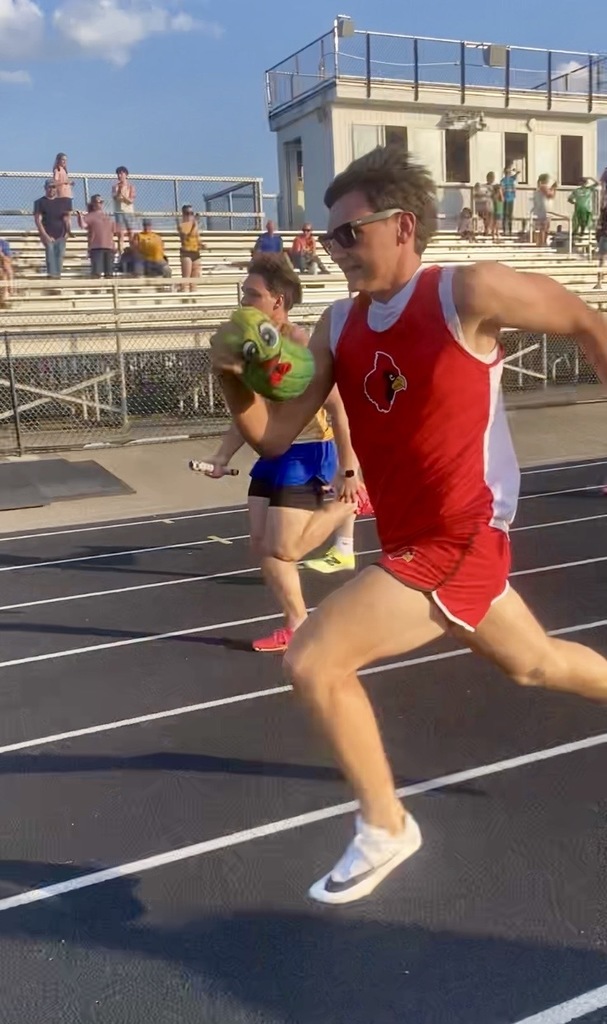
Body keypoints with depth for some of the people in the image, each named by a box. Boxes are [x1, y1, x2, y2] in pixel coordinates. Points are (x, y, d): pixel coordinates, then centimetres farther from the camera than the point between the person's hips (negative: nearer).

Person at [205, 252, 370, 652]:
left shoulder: (303, 345, -18)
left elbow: (337, 409, -17)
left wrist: (348, 472, -18)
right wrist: (223, 456, 8)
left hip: (307, 454, -8)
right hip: (272, 453, 8)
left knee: (283, 549, -7)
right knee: (262, 544, 7)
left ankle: (349, 504, 14)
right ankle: (297, 626, 20)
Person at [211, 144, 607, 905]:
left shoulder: (468, 292, -16)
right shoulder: (338, 326, 2)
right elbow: (274, 438, 0)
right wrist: (236, 379, -17)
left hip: (458, 541, -7)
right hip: (416, 543, 8)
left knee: (312, 662, -14)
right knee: (531, 663, 27)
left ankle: (384, 829, 9)